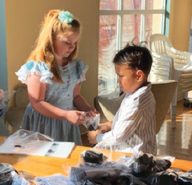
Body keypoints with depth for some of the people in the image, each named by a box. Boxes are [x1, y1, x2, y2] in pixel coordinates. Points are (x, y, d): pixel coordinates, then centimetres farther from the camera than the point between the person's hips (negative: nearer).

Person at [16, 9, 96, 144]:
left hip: (67, 124, 6)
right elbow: (37, 103, -19)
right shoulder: (38, 67, -17)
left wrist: (87, 108, -7)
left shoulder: (76, 66, 2)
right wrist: (66, 114, -24)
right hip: (43, 124, -6)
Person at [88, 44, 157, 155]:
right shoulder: (140, 94, 3)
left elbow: (118, 137, -21)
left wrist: (97, 138, -7)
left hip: (134, 153, -9)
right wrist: (111, 125, 7)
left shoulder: (136, 102, -27)